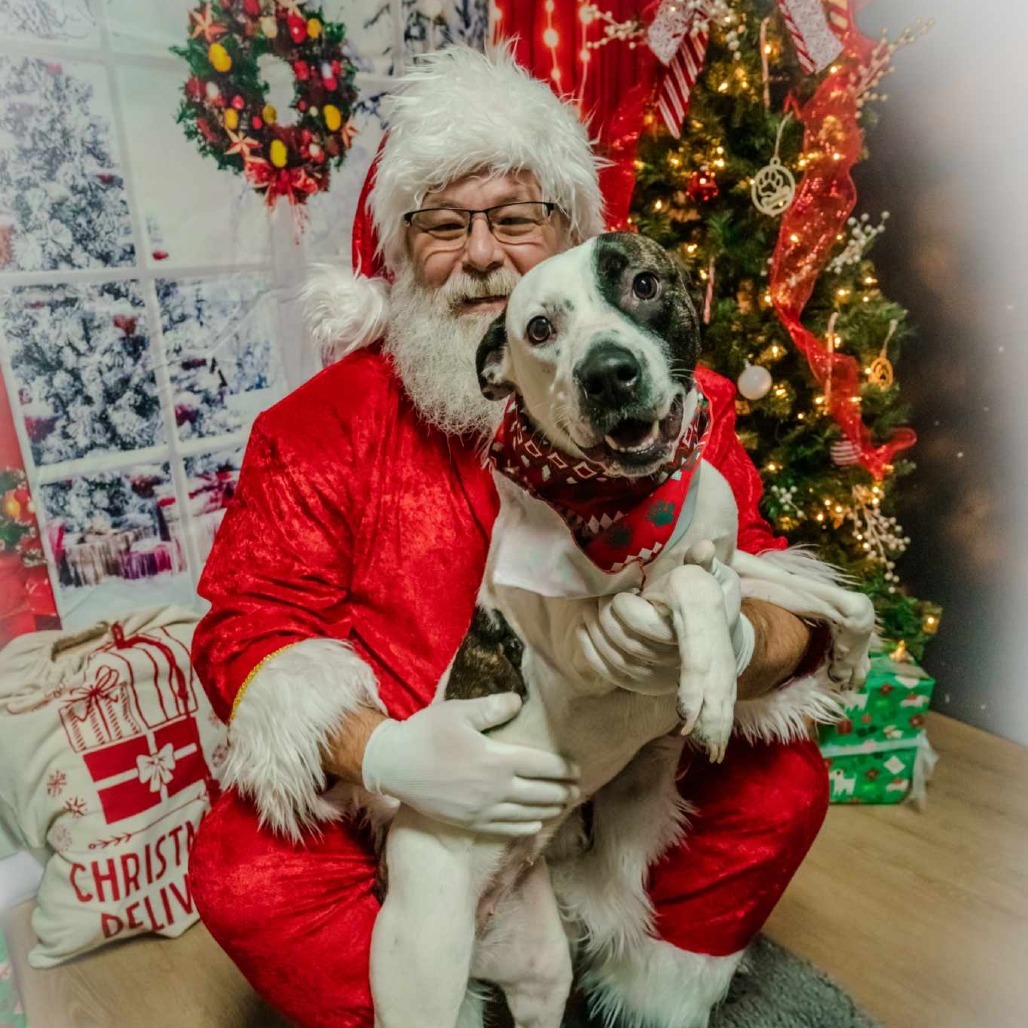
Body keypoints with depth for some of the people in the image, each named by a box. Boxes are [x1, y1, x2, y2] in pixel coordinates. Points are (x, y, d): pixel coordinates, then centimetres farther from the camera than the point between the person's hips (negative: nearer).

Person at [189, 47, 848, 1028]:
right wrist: (376, 752, -30)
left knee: (785, 783, -14)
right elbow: (248, 631, -11)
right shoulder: (320, 427, -9)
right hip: (390, 786, -1)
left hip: (626, 765, 2)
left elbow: (779, 605, -8)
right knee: (242, 875, -22)